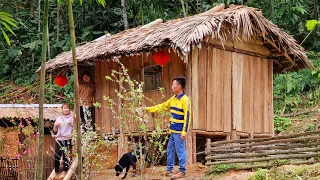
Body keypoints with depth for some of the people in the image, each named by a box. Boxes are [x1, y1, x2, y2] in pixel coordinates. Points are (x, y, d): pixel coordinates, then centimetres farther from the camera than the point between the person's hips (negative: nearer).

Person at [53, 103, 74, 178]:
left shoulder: (71, 118, 7)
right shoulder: (58, 118, 17)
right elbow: (55, 130, 18)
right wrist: (56, 125, -1)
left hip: (67, 139, -3)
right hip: (59, 139, 3)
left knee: (65, 156, -7)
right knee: (57, 156, -4)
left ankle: (64, 173, -1)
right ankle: (56, 172, 7)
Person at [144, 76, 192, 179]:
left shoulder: (185, 100, -15)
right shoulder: (173, 99, 12)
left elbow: (187, 117, -18)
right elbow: (162, 107, 20)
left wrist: (184, 132, -21)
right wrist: (148, 109, 19)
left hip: (179, 132, -9)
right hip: (173, 131, 9)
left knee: (180, 151, -3)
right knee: (170, 151, 14)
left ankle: (182, 172, 4)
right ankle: (169, 170, 23)